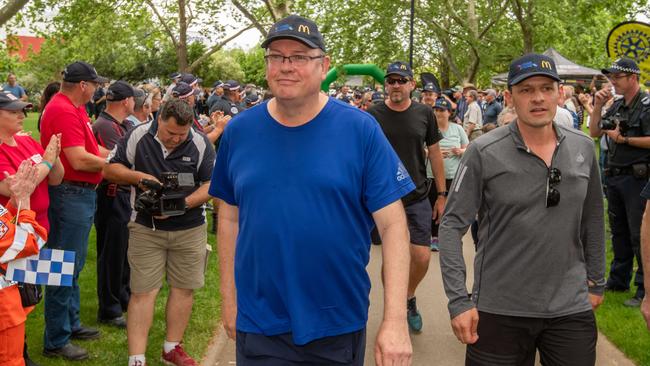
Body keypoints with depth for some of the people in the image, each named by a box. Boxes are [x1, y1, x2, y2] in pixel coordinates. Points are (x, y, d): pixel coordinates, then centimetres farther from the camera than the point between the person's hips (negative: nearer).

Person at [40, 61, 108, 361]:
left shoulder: (74, 108, 12)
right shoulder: (63, 111, -19)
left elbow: (90, 148, 15)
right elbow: (79, 160, -24)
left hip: (80, 194, 11)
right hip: (70, 194, -11)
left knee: (74, 266, 20)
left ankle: (71, 324, 34)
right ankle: (56, 341, 7)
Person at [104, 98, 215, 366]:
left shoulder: (200, 145, -5)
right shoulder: (137, 137, -5)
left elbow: (211, 184, -4)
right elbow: (110, 169, 1)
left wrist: (183, 204, -18)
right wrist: (137, 176, -17)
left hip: (189, 230, 1)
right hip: (146, 228, -1)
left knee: (183, 288, 8)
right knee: (142, 292, -2)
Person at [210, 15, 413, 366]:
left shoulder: (360, 129, -9)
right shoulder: (239, 131, 0)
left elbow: (393, 224, -11)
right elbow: (230, 218, 8)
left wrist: (395, 321, -15)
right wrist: (229, 298, 8)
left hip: (339, 323, -1)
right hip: (258, 324, 2)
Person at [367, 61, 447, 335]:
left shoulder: (424, 114, 1)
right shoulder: (373, 115, -4)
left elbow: (434, 153, 8)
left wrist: (442, 194, 7)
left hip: (418, 198, 1)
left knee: (422, 257, -4)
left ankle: (409, 297, 26)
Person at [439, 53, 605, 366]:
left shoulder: (584, 148, 3)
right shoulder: (483, 153, -10)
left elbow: (592, 220, 14)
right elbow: (452, 226, -9)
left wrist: (596, 281, 17)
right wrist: (458, 300, -14)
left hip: (572, 308, 3)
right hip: (499, 310, -3)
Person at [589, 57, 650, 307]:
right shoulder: (616, 105, 12)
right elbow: (594, 133, 13)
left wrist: (623, 139, -15)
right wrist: (598, 106, 2)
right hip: (614, 176, 8)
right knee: (618, 232, 17)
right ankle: (618, 280, 29)